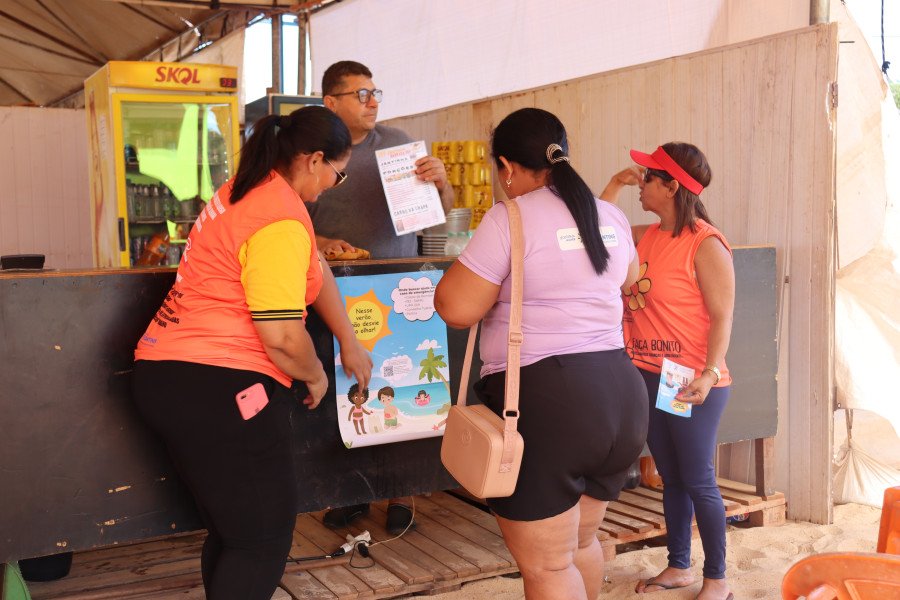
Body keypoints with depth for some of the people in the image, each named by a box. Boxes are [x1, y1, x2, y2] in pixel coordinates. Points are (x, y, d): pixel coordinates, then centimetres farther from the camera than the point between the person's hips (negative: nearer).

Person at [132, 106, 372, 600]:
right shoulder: (281, 220, -18)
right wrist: (315, 376, -1)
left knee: (232, 529, 20)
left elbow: (315, 268, 21)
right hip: (216, 390, -10)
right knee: (264, 538, 3)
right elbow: (282, 336, -22)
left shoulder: (250, 189, 13)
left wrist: (349, 342, 24)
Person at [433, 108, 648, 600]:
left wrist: (467, 263, 5)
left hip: (543, 399, -8)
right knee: (581, 543, 26)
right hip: (620, 393, 8)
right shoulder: (611, 216, 11)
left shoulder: (509, 219, -11)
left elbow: (456, 308, -14)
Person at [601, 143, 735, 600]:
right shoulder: (647, 236, 7)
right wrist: (615, 184, 7)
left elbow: (722, 316, -16)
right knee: (670, 478, 17)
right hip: (648, 377, 7)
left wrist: (708, 375, -26)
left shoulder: (706, 245, -15)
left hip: (692, 385, -7)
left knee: (698, 482, 3)